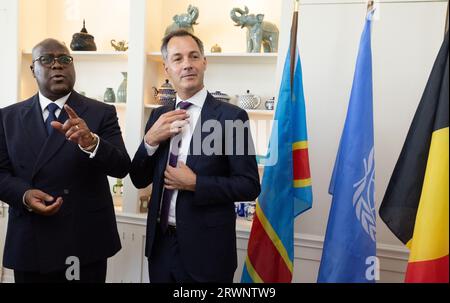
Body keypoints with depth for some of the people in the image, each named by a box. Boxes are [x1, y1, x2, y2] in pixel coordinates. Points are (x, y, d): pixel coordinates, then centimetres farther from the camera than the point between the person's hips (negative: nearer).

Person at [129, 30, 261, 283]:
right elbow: (139, 180, 6)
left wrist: (195, 183, -19)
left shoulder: (232, 116, -11)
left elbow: (250, 186, -11)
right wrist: (150, 140, -10)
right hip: (161, 244, 5)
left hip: (206, 249, -4)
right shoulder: (159, 116, 5)